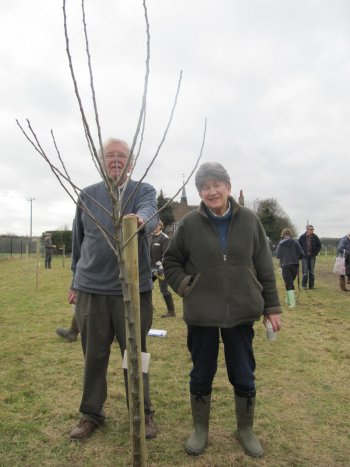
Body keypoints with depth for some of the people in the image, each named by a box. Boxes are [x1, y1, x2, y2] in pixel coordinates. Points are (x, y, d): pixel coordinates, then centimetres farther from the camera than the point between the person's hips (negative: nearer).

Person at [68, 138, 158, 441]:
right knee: (94, 355, 13)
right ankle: (91, 414, 33)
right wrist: (76, 282, 16)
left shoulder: (144, 191, 0)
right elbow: (78, 242, 14)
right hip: (91, 288, 2)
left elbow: (151, 213, -24)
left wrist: (140, 219, -48)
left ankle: (143, 414, 29)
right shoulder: (87, 196, 8)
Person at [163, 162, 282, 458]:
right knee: (201, 376, 14)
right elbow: (171, 262, 6)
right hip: (201, 315, -1)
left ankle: (246, 430, 38)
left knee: (244, 377, 14)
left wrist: (272, 306, 3)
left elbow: (265, 267, 3)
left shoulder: (249, 220, -2)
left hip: (242, 313, 1)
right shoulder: (190, 223, -6)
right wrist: (184, 285, -9)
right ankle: (200, 430, 37)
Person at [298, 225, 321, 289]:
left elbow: (319, 246, 10)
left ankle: (311, 285, 14)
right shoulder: (302, 237, -5)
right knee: (305, 272, -3)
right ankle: (304, 285, 8)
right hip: (305, 257, -2)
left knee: (312, 272, 7)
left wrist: (315, 253, 1)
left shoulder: (315, 237, 0)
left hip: (312, 256, 2)